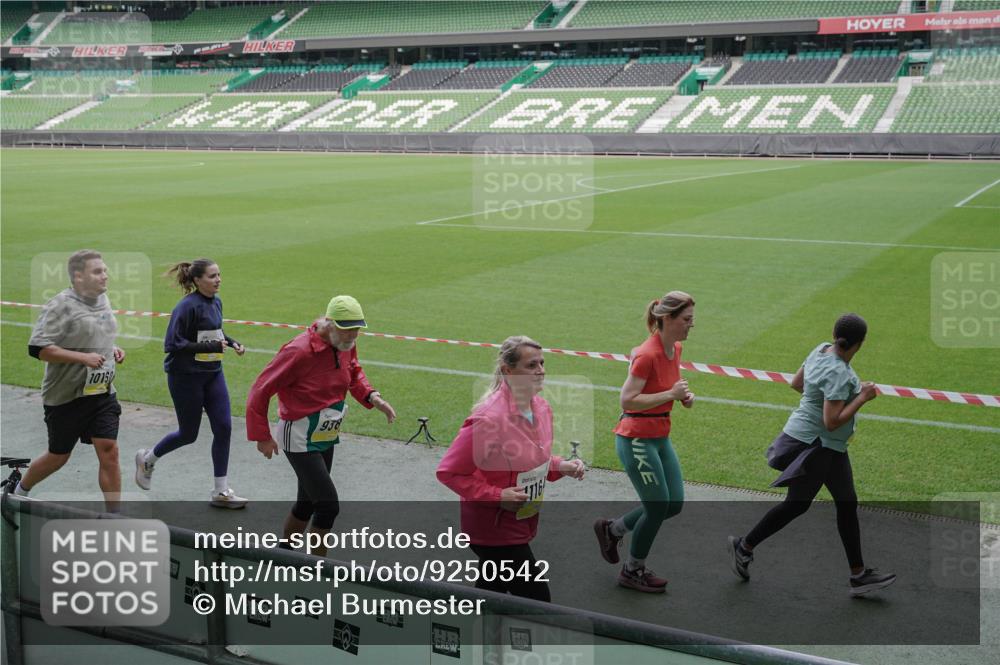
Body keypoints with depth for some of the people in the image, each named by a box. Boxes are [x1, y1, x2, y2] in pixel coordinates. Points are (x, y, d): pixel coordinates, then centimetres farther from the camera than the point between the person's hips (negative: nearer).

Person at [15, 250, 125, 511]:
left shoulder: (102, 299, 8)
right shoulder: (62, 305, -16)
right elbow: (37, 348, -22)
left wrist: (112, 350, 5)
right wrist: (83, 357, -26)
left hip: (103, 394, 5)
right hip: (66, 398, -5)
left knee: (109, 452, -4)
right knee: (59, 457, 11)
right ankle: (19, 492, 39)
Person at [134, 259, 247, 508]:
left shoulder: (215, 302, 6)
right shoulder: (187, 306, -19)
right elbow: (173, 344, -22)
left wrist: (231, 342, 3)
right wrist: (210, 346, -24)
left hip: (213, 374, 7)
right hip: (186, 377, -7)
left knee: (223, 428, 0)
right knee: (189, 434, 6)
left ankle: (221, 491, 8)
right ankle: (147, 459, 35)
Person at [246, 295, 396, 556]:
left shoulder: (347, 345, -4)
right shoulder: (300, 351, -26)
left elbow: (354, 373, 18)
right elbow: (260, 391, -18)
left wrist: (371, 396, -2)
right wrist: (262, 436, -13)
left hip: (326, 438, 8)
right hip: (300, 440, -8)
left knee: (307, 503, 18)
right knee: (329, 506, -10)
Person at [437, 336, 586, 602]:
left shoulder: (541, 408, 0)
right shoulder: (489, 418, -26)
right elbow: (448, 472, -20)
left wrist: (560, 466, -3)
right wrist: (497, 496, -25)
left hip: (523, 521, 8)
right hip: (493, 528, -8)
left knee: (488, 597, 21)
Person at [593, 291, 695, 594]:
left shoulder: (675, 349, 5)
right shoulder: (647, 355, -22)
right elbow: (627, 400, -24)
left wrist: (685, 395, 2)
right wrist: (671, 394, -24)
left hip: (660, 437, 9)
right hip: (636, 440, -9)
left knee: (674, 503, 9)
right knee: (658, 507, -1)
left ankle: (611, 529, 29)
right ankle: (633, 571, 21)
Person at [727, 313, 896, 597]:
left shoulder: (823, 350, 1)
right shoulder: (838, 374, -26)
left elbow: (796, 383, 14)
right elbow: (832, 422, -27)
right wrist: (862, 398, -19)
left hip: (829, 447, 10)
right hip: (813, 444, -10)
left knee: (847, 504, 10)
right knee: (796, 505, 3)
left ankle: (858, 575, 16)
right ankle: (744, 546, 20)